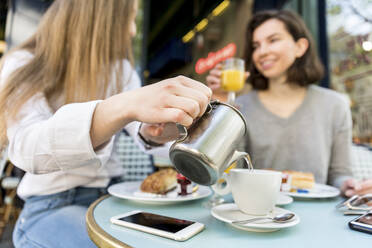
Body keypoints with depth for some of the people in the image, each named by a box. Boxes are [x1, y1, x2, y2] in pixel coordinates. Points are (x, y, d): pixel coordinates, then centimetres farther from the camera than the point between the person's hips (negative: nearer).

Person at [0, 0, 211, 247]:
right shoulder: (22, 67, -10)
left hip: (112, 195, 5)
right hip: (51, 206, -4)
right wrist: (125, 106, -47)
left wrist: (152, 132, -35)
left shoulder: (120, 70, 6)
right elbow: (27, 149, -31)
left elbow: (144, 125, -10)